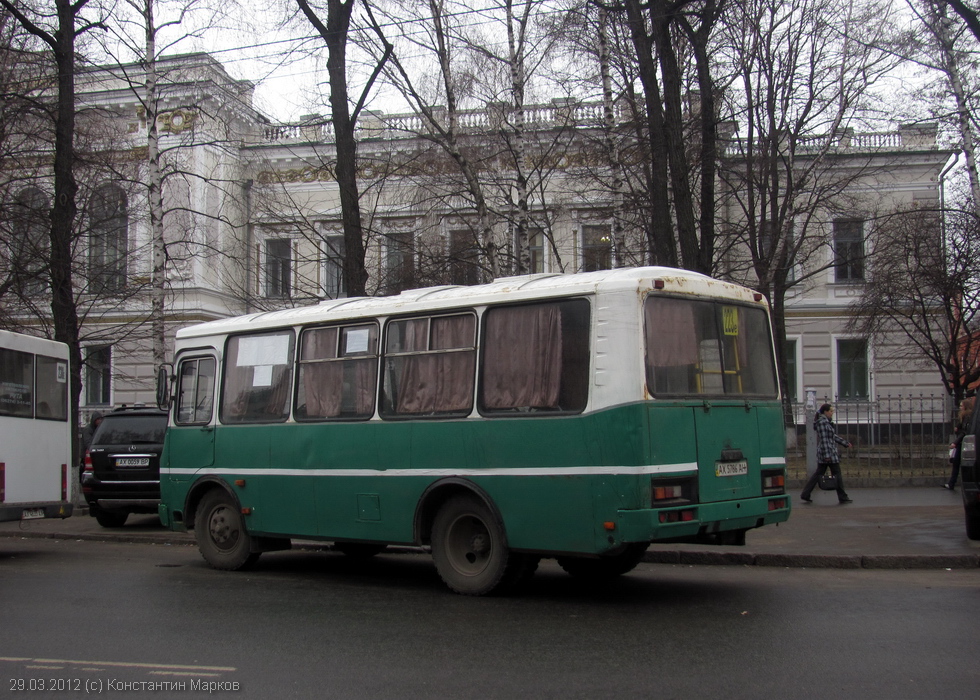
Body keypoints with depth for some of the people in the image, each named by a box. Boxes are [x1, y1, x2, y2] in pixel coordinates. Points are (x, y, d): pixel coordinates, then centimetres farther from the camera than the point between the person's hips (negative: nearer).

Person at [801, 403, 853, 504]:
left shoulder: (825, 421, 16)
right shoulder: (823, 422, -16)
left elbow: (833, 436, 23)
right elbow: (824, 439, -21)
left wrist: (845, 443, 25)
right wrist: (827, 455, -23)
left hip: (822, 452, 10)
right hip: (829, 452, -10)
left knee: (819, 473, 10)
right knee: (837, 474, 1)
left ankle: (805, 494, 7)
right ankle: (842, 497, 9)